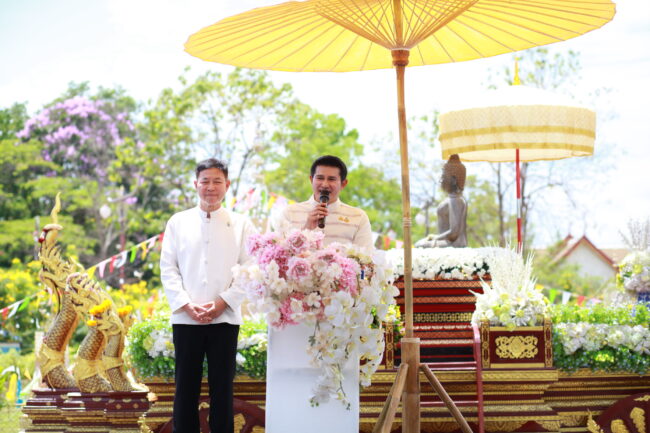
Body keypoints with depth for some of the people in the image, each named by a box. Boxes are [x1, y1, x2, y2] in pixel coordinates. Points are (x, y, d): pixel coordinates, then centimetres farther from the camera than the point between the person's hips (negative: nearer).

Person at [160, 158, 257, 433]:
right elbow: (168, 268, 4)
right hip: (186, 318, 1)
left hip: (224, 318, -1)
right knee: (186, 385, 4)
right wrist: (186, 305, -8)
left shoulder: (241, 225, 5)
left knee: (222, 386, 3)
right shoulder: (178, 222, 7)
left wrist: (222, 302, -11)